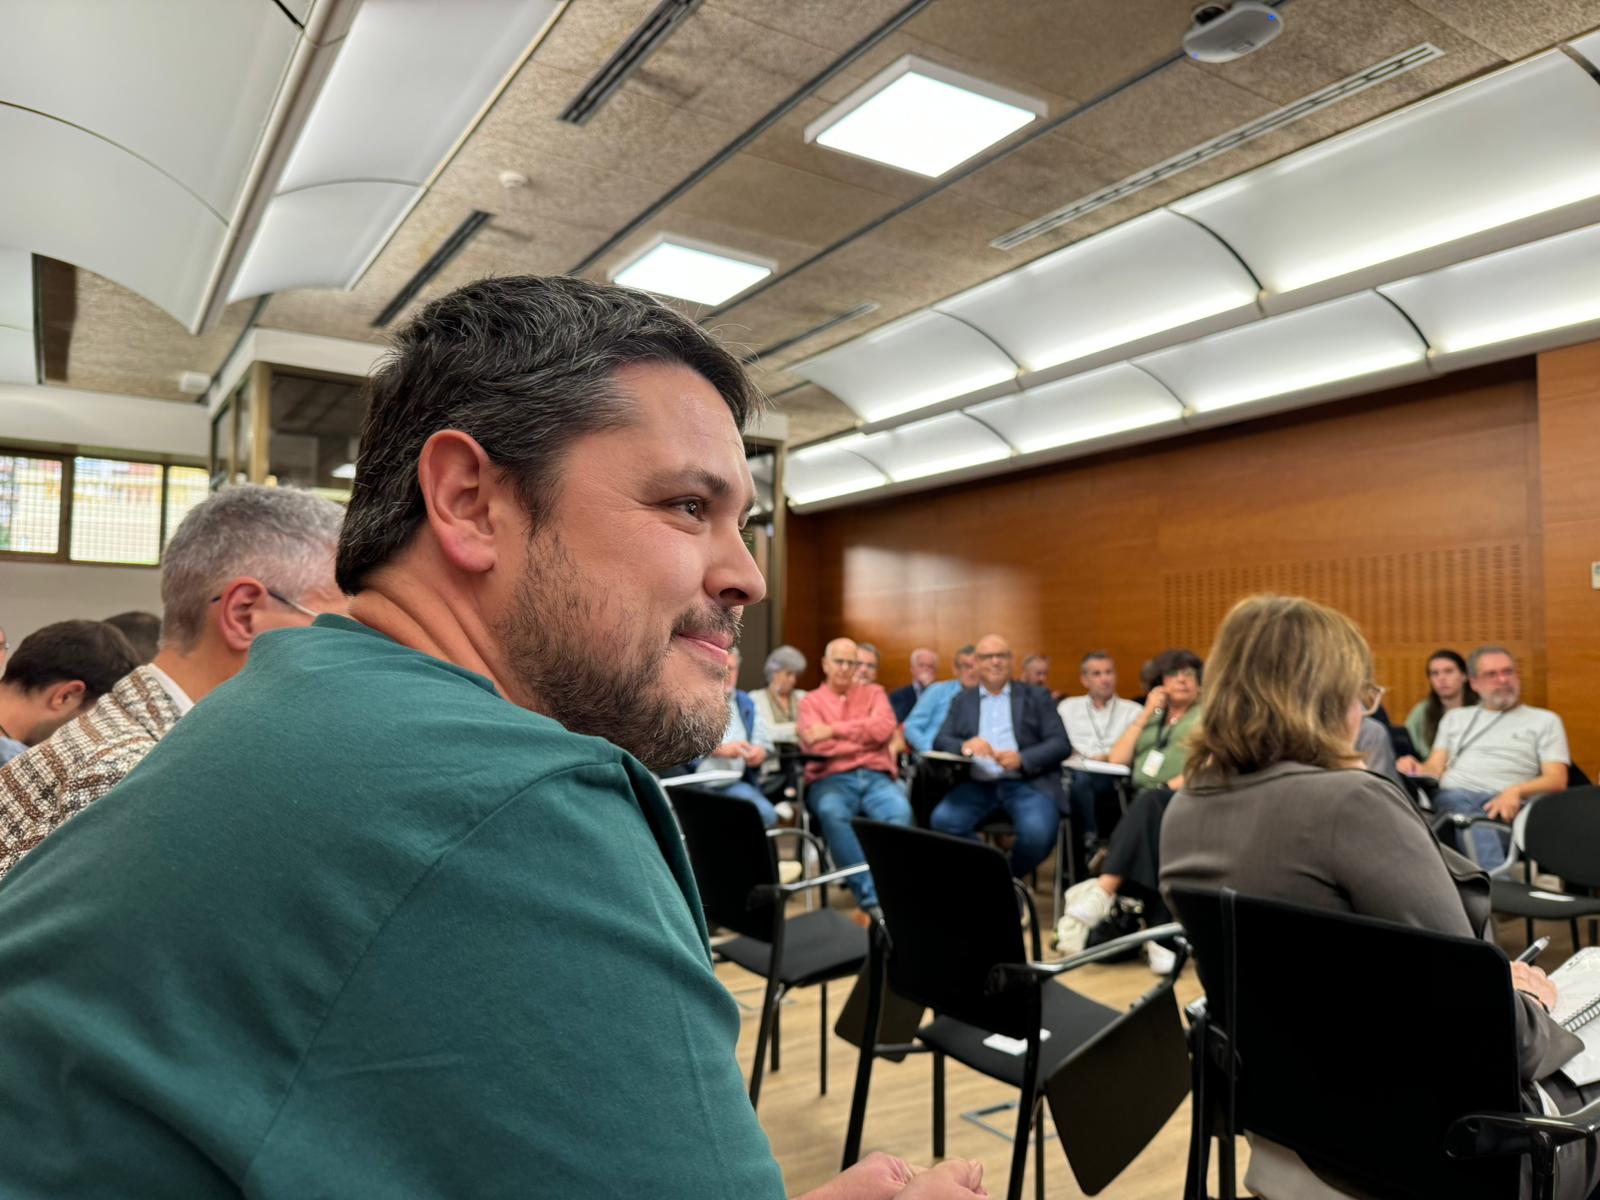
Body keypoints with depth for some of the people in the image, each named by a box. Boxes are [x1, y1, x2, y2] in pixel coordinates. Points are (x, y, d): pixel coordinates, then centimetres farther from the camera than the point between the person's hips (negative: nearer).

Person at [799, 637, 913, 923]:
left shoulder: (873, 693, 20)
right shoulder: (811, 701, 14)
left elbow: (883, 727, -2)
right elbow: (817, 746, -5)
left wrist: (834, 730, -7)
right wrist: (864, 737, -4)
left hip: (876, 777, 2)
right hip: (831, 780, -1)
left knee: (900, 811, -33)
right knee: (832, 813, -37)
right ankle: (870, 897, -31)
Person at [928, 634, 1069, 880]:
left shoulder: (1036, 696, 12)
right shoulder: (963, 700, 18)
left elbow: (1061, 744, 3)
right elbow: (941, 741, 7)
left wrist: (1022, 759, -16)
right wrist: (964, 746, -17)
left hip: (1027, 783, -1)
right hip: (978, 784, 2)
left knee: (1037, 832, -31)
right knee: (942, 821, -28)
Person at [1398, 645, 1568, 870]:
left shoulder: (1544, 720, 21)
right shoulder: (1455, 717, 29)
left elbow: (1557, 781, 9)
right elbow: (1435, 768, 20)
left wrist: (1516, 791, -15)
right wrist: (1416, 768, -7)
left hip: (1502, 805, 0)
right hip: (1452, 798, 0)